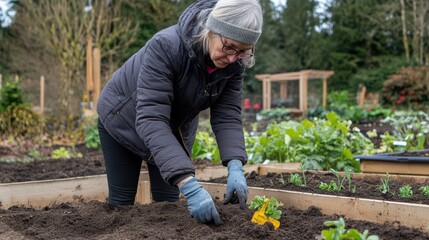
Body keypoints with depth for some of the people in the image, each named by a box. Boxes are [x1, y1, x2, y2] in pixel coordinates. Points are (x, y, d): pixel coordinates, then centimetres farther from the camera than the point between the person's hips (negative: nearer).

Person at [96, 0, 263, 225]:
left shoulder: (233, 63, -21)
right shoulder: (166, 46, -39)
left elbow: (227, 115, -20)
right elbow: (151, 119, -45)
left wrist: (235, 167, -38)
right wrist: (190, 184, -54)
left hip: (175, 128, 5)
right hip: (123, 120, -4)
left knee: (168, 200, 6)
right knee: (122, 200, 4)